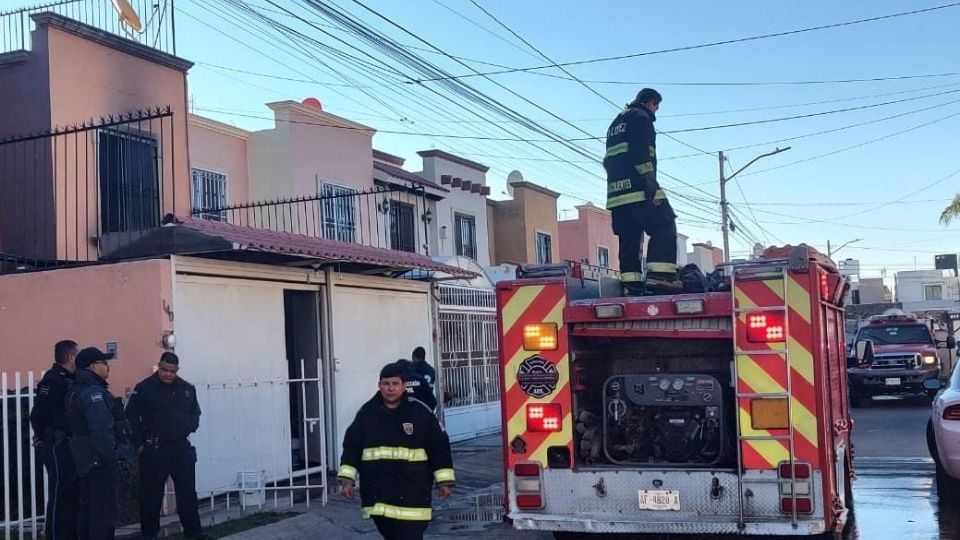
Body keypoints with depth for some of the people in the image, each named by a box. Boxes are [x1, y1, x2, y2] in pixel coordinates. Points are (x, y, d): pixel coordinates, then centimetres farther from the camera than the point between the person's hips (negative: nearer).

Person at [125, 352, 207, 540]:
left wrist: (190, 428, 5)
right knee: (151, 495, 4)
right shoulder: (144, 388, -5)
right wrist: (139, 444, -8)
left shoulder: (188, 389, 8)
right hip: (154, 449, -4)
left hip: (182, 448, 4)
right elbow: (131, 417, -5)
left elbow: (195, 413, 22)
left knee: (188, 493, 8)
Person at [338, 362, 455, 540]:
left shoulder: (420, 412, -2)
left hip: (412, 492, -3)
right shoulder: (367, 413, 5)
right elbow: (352, 447, 8)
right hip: (377, 491, 3)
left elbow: (439, 447, 1)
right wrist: (347, 478, 2)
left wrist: (445, 481, 0)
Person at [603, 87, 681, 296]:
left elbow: (608, 160, 28)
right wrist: (648, 176, -20)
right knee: (664, 228, -9)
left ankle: (631, 284, 0)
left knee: (629, 237, 6)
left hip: (616, 190, 9)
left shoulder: (616, 123, 30)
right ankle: (659, 276, -23)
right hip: (637, 185, -9)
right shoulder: (640, 117, 1)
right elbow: (640, 148, -15)